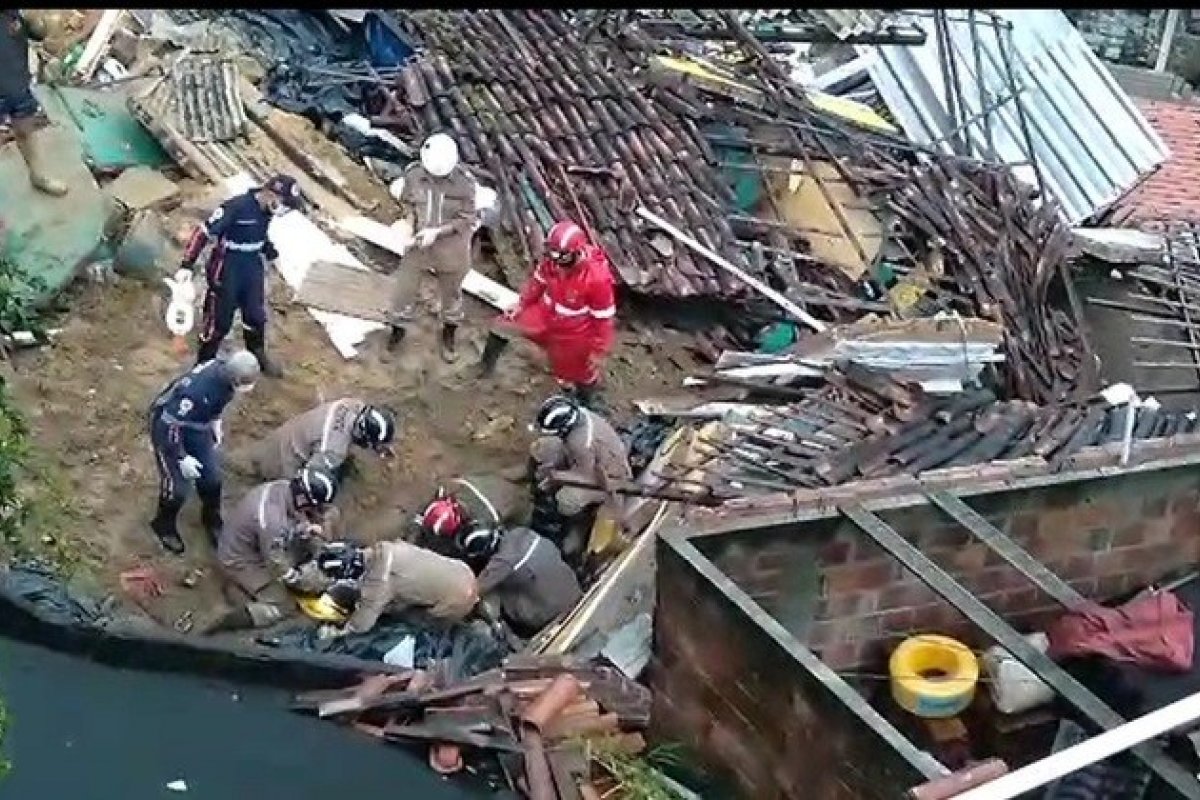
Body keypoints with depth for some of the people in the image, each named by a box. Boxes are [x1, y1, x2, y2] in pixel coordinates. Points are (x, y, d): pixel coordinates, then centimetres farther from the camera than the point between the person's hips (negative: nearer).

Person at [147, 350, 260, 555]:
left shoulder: (225, 371, -21)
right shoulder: (196, 391, -43)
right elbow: (169, 426, -31)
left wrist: (216, 422, 8)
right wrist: (182, 458, -21)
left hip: (196, 424, 7)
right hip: (167, 426, -7)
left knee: (212, 477, 8)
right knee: (178, 487, -4)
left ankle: (211, 518, 37)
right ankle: (164, 525, 27)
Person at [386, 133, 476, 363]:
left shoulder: (464, 183, -23)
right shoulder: (413, 175, -16)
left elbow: (466, 219, -15)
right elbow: (406, 201, 2)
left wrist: (436, 232, -25)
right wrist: (410, 221, -17)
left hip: (450, 246, -1)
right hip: (418, 242, 2)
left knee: (451, 291, 19)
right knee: (404, 288, 11)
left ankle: (449, 333, 43)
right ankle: (398, 329, 36)